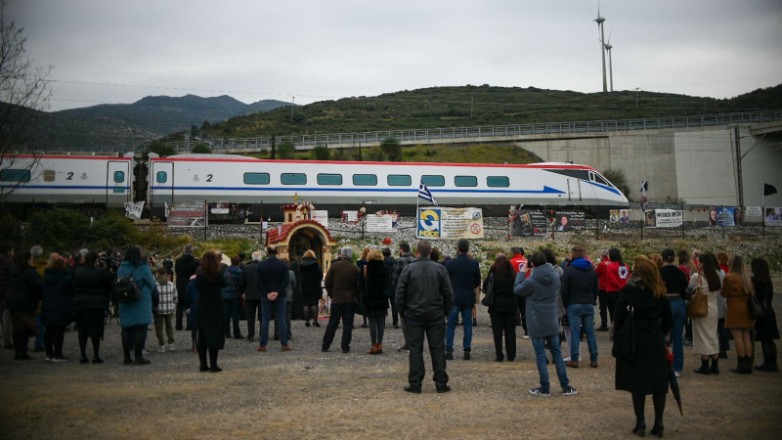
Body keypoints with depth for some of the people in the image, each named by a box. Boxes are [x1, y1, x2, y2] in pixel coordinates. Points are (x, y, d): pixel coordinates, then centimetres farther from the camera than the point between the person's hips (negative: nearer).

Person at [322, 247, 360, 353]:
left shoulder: (334, 266, -4)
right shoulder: (355, 269, -4)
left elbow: (327, 282, -2)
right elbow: (359, 285, -2)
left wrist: (331, 294, 11)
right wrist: (356, 298, 12)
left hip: (337, 299, 1)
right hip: (351, 300, -1)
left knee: (332, 323, 9)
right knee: (348, 324, 4)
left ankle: (325, 346, 13)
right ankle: (345, 347, 1)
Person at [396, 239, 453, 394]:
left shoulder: (408, 269, -6)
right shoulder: (440, 269, -2)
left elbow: (400, 293, -4)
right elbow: (449, 293, 1)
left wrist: (402, 311, 8)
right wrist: (446, 310, 11)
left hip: (413, 315, -1)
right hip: (436, 315, 1)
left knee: (415, 349, 3)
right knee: (437, 348, 6)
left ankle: (415, 384, 4)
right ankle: (441, 383, 8)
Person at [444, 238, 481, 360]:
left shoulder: (451, 263, -10)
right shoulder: (474, 263, -2)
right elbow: (478, 282, 5)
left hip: (454, 298, -2)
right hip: (469, 298, 2)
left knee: (451, 324, 4)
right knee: (467, 324, 9)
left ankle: (449, 350, 0)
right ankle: (467, 350, 7)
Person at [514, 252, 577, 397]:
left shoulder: (531, 281, -19)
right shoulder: (555, 277, -3)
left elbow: (517, 289, -3)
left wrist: (522, 272, 6)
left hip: (537, 325, -5)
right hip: (552, 323, 5)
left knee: (540, 356, 4)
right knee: (557, 354, 13)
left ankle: (545, 388, 8)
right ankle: (566, 387, 16)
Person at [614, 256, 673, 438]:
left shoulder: (629, 290, -11)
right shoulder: (660, 292, 4)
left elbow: (619, 317, -14)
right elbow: (668, 318, 9)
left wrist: (620, 336, 1)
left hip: (635, 341, -4)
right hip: (656, 341, 4)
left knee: (637, 382, 4)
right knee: (659, 382, 8)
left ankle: (640, 424, 7)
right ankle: (658, 424, 11)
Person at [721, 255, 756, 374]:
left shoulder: (729, 277, -11)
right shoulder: (747, 277, 8)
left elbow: (724, 293, -6)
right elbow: (752, 292, 12)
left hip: (734, 309, -6)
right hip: (747, 309, 7)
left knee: (737, 337, -4)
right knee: (746, 337, 10)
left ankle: (741, 365, -4)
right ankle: (748, 364, 12)